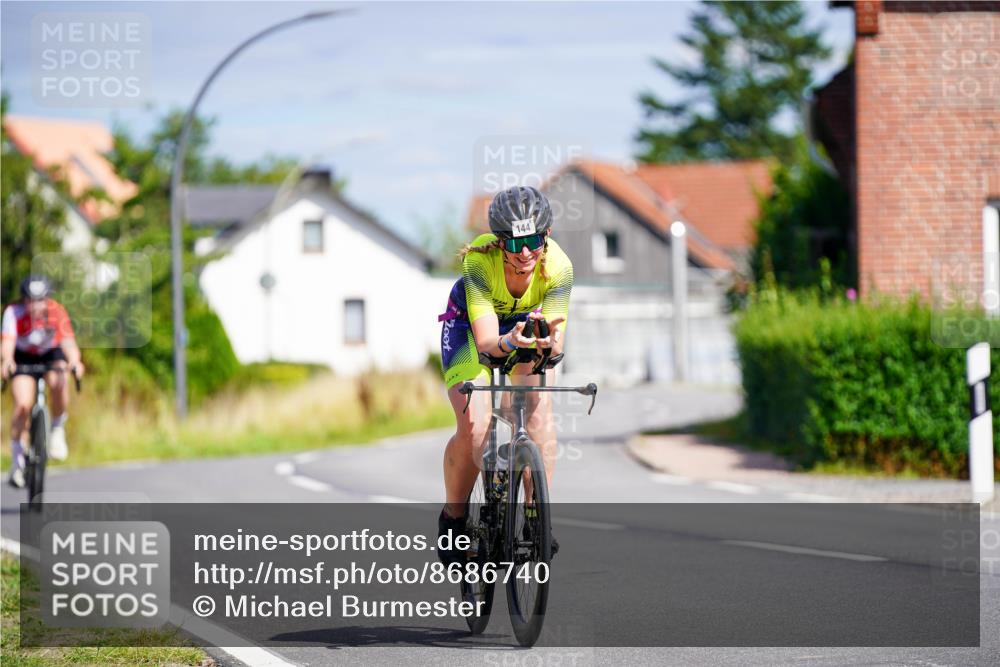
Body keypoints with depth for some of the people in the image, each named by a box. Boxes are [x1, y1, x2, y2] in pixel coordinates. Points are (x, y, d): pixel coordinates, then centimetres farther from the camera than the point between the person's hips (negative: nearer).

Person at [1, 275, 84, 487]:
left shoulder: (57, 312, -29)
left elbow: (68, 341, -40)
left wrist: (74, 360, -61)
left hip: (51, 353, 0)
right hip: (23, 357, 0)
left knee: (59, 384, -32)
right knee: (23, 405, -18)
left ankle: (57, 430, -6)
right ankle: (17, 461, 0)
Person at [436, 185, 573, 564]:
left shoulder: (558, 266, -32)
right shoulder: (480, 259, -37)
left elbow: (557, 340, -35)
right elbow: (485, 340, -42)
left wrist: (549, 341, -58)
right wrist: (508, 343, -63)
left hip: (527, 323, 2)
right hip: (470, 324, -2)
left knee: (539, 408, -24)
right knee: (474, 426, -17)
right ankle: (453, 516, 6)